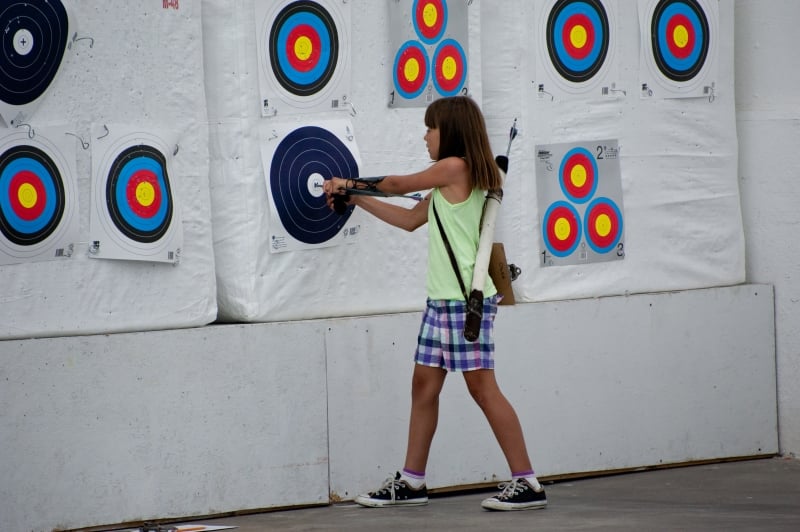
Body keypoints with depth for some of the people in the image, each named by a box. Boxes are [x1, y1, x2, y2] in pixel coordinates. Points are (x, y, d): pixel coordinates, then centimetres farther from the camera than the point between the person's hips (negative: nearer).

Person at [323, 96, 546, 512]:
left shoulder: (455, 167, -10)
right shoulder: (447, 183, 17)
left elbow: (397, 184, 2)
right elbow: (410, 219, 25)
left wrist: (349, 183, 18)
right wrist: (356, 198, 25)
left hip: (466, 298, -10)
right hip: (441, 297, 10)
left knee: (482, 387, -9)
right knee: (424, 384, 10)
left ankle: (527, 484, -8)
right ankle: (411, 482, 16)